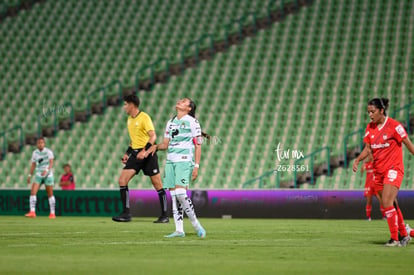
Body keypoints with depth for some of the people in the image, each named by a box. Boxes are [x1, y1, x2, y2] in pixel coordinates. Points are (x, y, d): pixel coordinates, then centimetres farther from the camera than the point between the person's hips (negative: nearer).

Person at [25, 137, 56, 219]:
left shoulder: (48, 152, -8)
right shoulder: (35, 153, 7)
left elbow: (51, 163, -18)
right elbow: (33, 164, 15)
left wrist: (46, 170, -34)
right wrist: (30, 175, 12)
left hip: (48, 175, -4)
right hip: (38, 175, 4)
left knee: (50, 194, 2)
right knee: (33, 192, -13)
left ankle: (52, 213, 13)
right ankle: (32, 212, -15)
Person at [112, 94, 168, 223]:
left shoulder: (144, 117, -10)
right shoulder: (130, 119, 15)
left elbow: (153, 136, -18)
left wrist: (145, 151, -29)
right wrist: (127, 153, 19)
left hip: (148, 154, -8)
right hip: (135, 154, 8)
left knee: (157, 184, -3)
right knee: (122, 180, -6)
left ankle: (164, 215, 5)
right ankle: (126, 213, -5)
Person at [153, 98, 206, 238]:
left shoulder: (192, 121, 0)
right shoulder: (170, 122, 19)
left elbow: (198, 145, -3)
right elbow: (165, 144, 20)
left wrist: (196, 166, -11)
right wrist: (156, 146, -2)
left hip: (185, 161, -6)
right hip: (170, 161, 6)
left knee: (180, 192, -19)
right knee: (173, 195, 1)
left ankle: (195, 223, -6)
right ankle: (179, 230, 2)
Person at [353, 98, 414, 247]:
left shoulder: (394, 125, -12)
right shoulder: (370, 127, 7)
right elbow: (368, 148, 10)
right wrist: (357, 160, -6)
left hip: (393, 169, -7)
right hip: (378, 170, 7)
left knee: (387, 202, -18)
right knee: (391, 205, 10)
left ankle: (395, 238, -12)